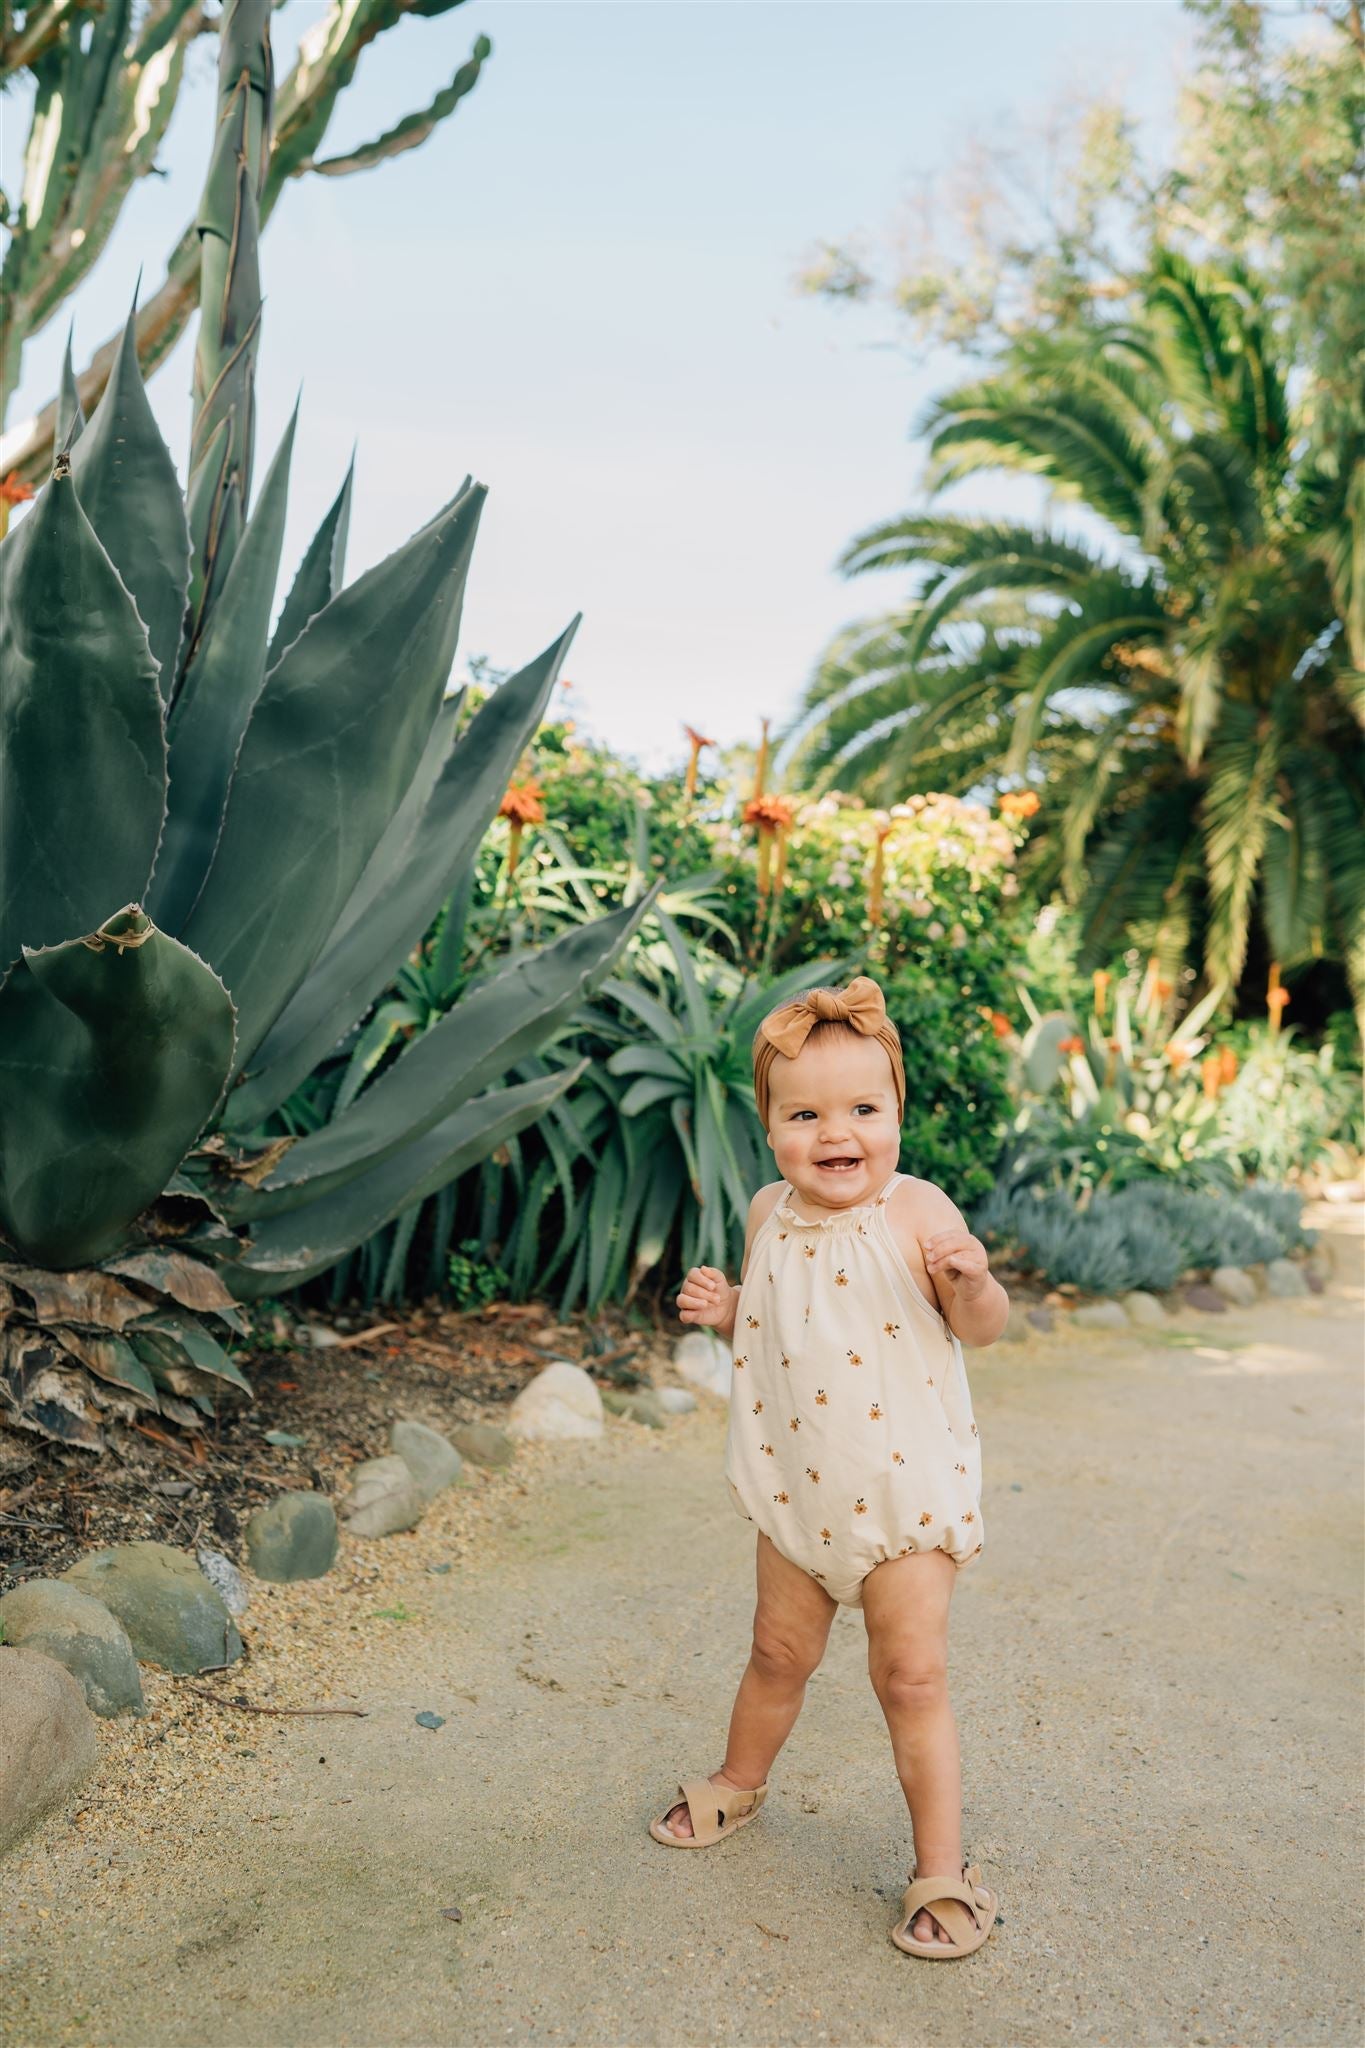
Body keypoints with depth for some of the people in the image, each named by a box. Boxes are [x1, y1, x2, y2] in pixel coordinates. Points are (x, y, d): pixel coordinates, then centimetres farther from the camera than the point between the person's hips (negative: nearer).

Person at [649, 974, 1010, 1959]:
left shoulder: (914, 1212, -18)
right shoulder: (770, 1215, -2)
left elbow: (984, 1328, -17)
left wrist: (971, 1278, -37)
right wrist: (723, 1309, -8)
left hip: (907, 1485, -5)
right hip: (800, 1486, 5)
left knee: (911, 1675, 1)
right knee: (779, 1653, 21)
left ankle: (943, 1870, 18)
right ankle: (739, 1784, 46)